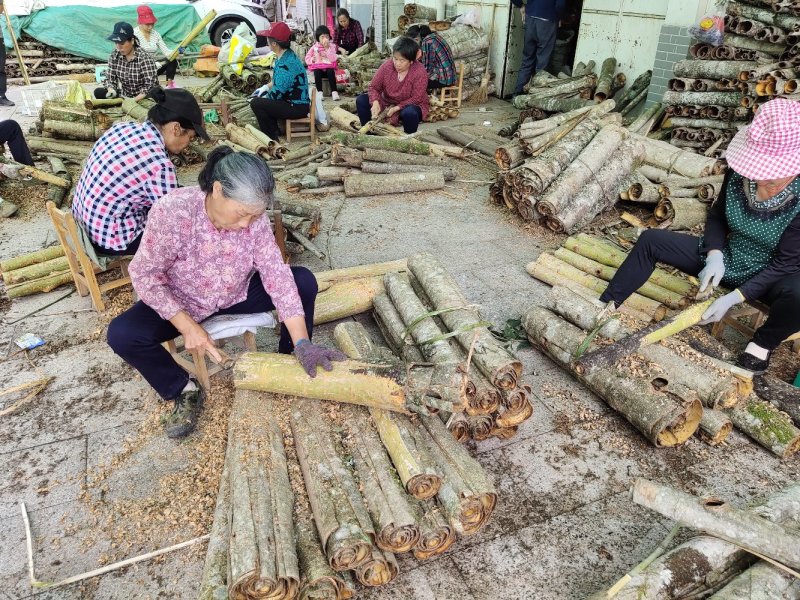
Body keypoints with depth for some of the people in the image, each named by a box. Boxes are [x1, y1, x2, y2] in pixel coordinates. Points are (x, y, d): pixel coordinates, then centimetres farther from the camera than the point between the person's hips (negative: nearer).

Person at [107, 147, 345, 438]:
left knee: (304, 281, -16)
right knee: (121, 334, -25)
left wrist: (302, 344, -28)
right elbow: (145, 275, -22)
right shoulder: (172, 211, -31)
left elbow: (276, 274, -23)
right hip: (183, 303, -2)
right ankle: (184, 390, -1)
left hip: (237, 294, 2)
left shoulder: (254, 218, -22)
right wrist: (188, 326, -29)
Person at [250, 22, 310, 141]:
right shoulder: (286, 55, 5)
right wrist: (265, 87, 9)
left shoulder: (286, 63, -25)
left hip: (297, 107, -10)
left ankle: (271, 137, -1)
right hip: (292, 101, 10)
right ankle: (274, 130, 21)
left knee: (256, 103, -14)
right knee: (260, 98, 19)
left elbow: (277, 93, -23)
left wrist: (265, 94, -3)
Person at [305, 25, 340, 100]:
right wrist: (312, 59, -13)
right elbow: (307, 58, 9)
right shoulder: (314, 47, 8)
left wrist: (327, 48, -16)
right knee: (316, 72, -33)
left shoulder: (332, 46, 5)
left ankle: (334, 92, -34)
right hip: (318, 67, 0)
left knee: (331, 72, -34)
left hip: (329, 67, 0)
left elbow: (333, 59, -10)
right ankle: (320, 92, -32)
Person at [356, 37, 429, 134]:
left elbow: (416, 98, -21)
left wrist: (396, 108, -29)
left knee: (410, 113, -41)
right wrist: (375, 102, -29)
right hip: (387, 102, 4)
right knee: (361, 100, -13)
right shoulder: (387, 66, -13)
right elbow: (374, 87, -8)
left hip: (411, 105, -4)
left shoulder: (420, 72, -23)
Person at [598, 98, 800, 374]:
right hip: (726, 260, 4)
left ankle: (762, 344, -5)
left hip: (770, 276, -4)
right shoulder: (739, 174, -16)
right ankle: (607, 307, -7)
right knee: (650, 240, -10)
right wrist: (715, 256, -17)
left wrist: (733, 298, -29)